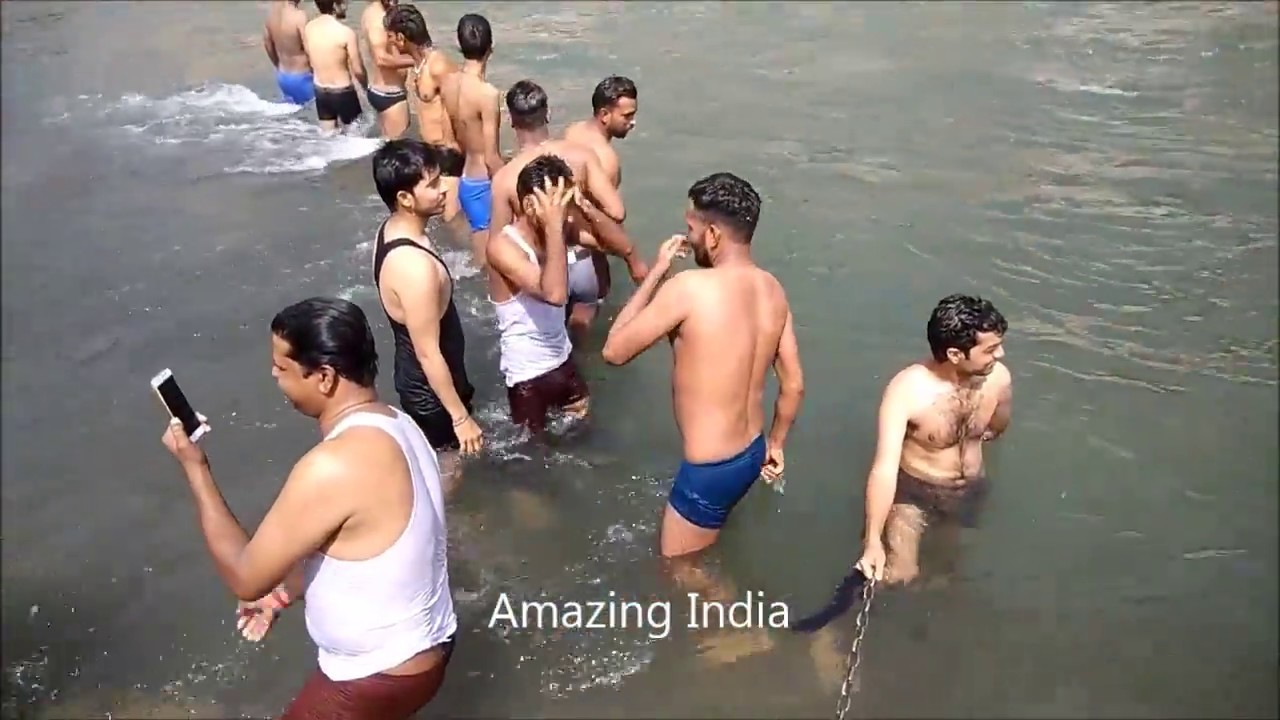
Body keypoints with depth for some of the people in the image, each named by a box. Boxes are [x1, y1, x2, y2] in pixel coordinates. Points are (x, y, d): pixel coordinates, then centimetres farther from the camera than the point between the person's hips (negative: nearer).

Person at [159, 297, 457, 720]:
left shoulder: (332, 467, -32)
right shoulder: (392, 424, -3)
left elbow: (246, 578, -20)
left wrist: (194, 467, -14)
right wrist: (287, 591, 14)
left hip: (380, 677, -9)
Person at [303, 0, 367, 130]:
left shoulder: (308, 28, -2)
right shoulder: (346, 33, -20)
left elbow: (309, 58, 9)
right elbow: (358, 70, -15)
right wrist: (366, 85, 5)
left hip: (320, 91, 6)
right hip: (343, 92, -6)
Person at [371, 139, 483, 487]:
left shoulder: (392, 231, -5)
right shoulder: (415, 266, -36)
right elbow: (428, 353, -28)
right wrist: (461, 417, -18)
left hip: (416, 379, 9)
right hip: (431, 390, -9)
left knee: (431, 470, 30)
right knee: (445, 478, 15)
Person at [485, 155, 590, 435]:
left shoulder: (556, 231, -6)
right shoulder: (503, 246, -27)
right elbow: (555, 294, -40)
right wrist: (555, 226, -39)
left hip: (562, 359, 6)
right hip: (528, 373, -6)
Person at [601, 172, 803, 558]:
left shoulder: (690, 287, -26)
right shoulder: (772, 289, -3)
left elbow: (614, 350, -14)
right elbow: (793, 386, 5)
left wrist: (657, 270, -9)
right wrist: (775, 444, 22)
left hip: (710, 470, -8)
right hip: (752, 454, 8)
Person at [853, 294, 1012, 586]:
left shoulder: (999, 378, -18)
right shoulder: (906, 390, -32)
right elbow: (884, 468, -37)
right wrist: (873, 541, -43)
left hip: (970, 491, 5)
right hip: (913, 489, -5)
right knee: (900, 575, -18)